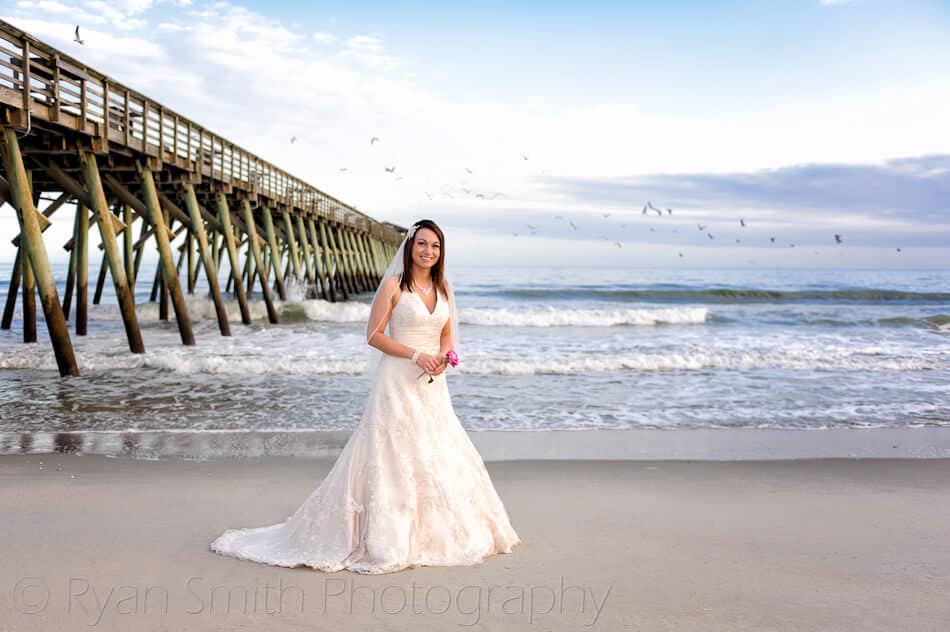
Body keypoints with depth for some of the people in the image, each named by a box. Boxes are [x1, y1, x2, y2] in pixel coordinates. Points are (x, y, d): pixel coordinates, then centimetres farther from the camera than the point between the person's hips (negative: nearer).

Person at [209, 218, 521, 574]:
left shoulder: (443, 288, 11)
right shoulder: (393, 285, -6)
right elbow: (374, 335, -9)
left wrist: (443, 356, -4)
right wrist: (416, 354, -16)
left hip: (433, 388, 6)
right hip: (397, 384, -6)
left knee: (441, 457, 10)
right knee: (392, 458, -4)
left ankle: (438, 532, 25)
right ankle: (385, 537, 7)